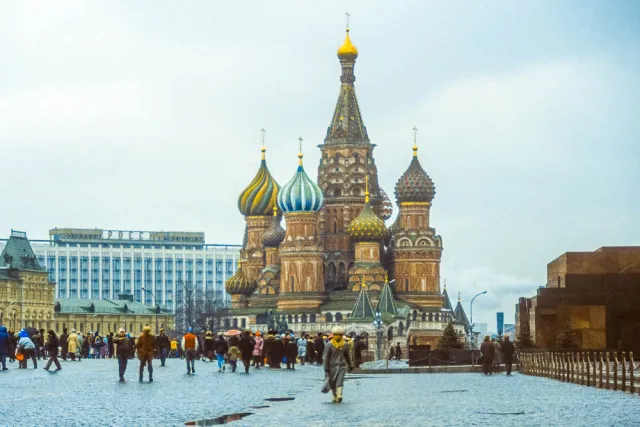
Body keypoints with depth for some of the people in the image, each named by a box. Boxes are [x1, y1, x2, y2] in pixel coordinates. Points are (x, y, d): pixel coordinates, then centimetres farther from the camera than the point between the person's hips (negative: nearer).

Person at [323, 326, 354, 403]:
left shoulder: (345, 345, 6)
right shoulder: (329, 345, -3)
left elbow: (348, 356, 19)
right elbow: (326, 358, -3)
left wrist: (350, 366, 25)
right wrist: (326, 369, -7)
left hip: (342, 366, 0)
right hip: (332, 366, 0)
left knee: (340, 381, -17)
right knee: (332, 382, 5)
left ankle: (339, 396, -27)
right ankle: (335, 396, 21)